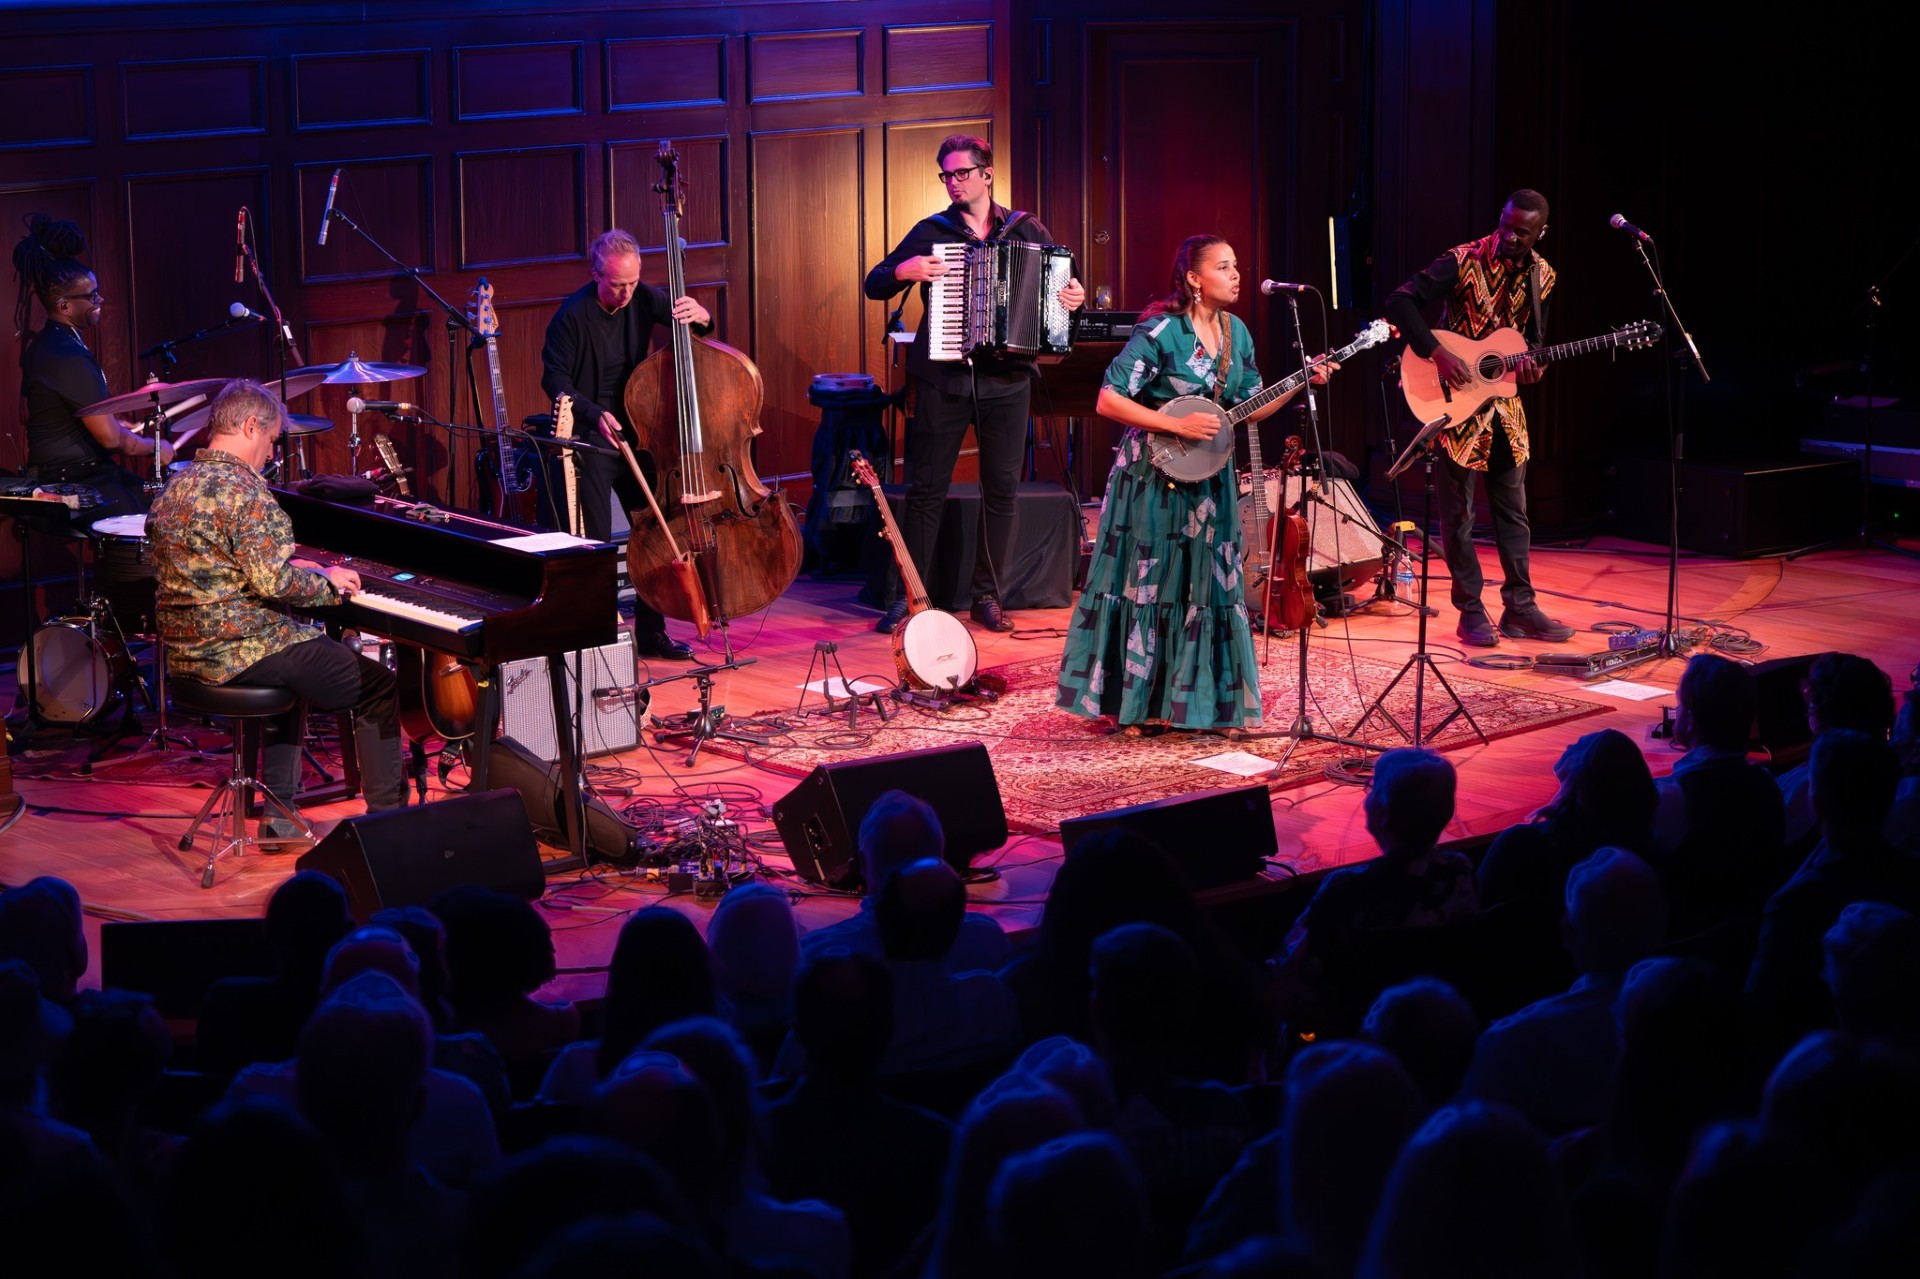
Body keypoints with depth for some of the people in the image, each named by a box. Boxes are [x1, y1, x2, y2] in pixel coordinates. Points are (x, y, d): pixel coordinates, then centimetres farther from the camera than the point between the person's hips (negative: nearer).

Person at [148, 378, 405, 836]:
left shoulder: (175, 488, 12)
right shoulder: (243, 491, -17)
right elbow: (274, 583, -24)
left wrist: (297, 572, 21)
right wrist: (327, 582, -5)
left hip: (185, 652, 10)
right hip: (240, 650, -10)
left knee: (291, 675, 37)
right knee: (380, 687, 2)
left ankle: (280, 818, 31)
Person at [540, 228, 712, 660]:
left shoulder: (643, 299, 0)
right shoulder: (573, 316, -15)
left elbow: (699, 327, 6)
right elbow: (555, 380, -10)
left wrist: (699, 316, -19)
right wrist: (594, 413, -25)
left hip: (635, 431, 5)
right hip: (590, 440, -5)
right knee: (595, 542, -8)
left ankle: (651, 633, 18)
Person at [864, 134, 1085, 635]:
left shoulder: (1027, 231, 6)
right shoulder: (931, 232, 3)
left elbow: (1061, 280, 14)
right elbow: (874, 285, 4)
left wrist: (1075, 295, -8)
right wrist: (902, 271, -16)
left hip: (1006, 380, 1)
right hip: (943, 378, -1)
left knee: (1002, 489, 5)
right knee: (926, 489, 1)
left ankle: (987, 594, 16)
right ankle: (908, 595, 9)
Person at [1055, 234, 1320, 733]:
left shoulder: (1236, 332, 6)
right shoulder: (1161, 331, -16)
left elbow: (1249, 409, 12)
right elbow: (1108, 400, -19)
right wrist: (1179, 425, -23)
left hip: (1209, 481, 7)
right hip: (1155, 480, -7)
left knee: (1208, 588, 8)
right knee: (1148, 585, -1)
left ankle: (1191, 701, 18)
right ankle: (1133, 706, 8)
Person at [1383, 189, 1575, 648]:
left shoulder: (1540, 275, 2)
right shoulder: (1464, 261, -16)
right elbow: (1400, 300, -20)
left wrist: (1532, 364, -10)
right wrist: (1437, 353, -27)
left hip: (1503, 399, 6)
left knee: (1513, 508, 9)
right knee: (1458, 511, 0)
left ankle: (1519, 608, 16)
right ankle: (1471, 611, 7)